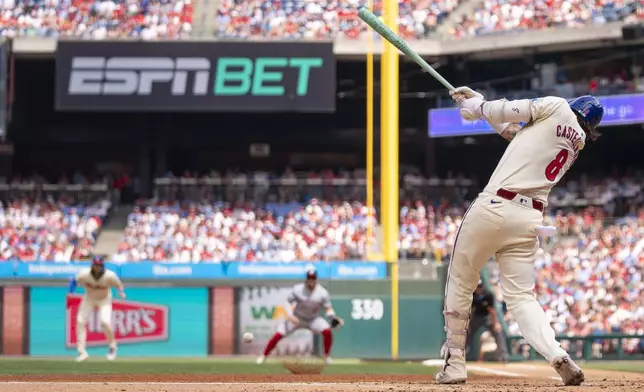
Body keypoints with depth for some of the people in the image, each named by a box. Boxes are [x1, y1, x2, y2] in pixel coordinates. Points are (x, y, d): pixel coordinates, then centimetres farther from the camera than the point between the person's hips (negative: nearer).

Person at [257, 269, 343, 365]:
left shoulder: (323, 292, -17)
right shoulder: (298, 289, -19)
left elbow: (328, 308, -10)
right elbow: (288, 303, -12)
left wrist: (333, 317, -30)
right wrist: (290, 316, -29)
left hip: (314, 319, 0)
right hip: (297, 318, 0)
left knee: (327, 331, -26)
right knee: (278, 335, -13)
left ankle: (327, 356, -6)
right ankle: (264, 356, 7)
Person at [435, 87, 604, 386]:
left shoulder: (557, 107, 1)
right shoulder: (578, 141, 19)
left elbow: (503, 113, 2)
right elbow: (517, 134, 26)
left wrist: (478, 106, 24)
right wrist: (477, 100, 28)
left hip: (495, 207, -6)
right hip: (530, 218, 6)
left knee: (460, 282, 10)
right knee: (521, 296, 6)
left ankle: (454, 363, 13)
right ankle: (557, 355, -19)